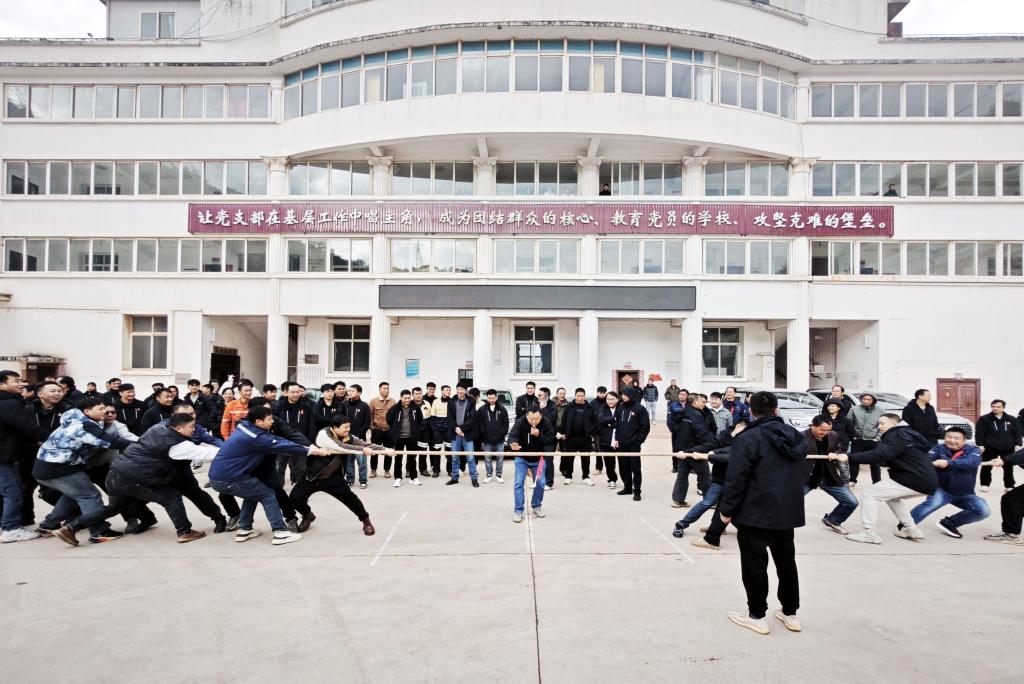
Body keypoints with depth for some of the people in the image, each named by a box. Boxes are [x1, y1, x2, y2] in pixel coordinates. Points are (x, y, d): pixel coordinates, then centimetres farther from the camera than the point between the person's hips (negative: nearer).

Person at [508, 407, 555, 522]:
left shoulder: (546, 423, -20)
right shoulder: (520, 422, -25)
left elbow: (551, 440, -20)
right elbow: (512, 436, -36)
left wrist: (538, 435, -38)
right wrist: (513, 444, -60)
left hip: (539, 458, 2)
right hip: (522, 458, -2)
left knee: (540, 482, 5)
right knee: (518, 483, -7)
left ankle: (537, 506, 27)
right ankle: (518, 510, 4)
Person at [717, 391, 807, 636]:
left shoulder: (748, 438, -16)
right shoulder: (795, 436, 6)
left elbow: (736, 478, -19)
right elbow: (802, 474, 14)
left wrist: (727, 509, -9)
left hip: (755, 514, -7)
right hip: (788, 512, 7)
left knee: (754, 565, 5)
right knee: (786, 562, 20)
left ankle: (757, 616, 14)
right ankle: (790, 613, 30)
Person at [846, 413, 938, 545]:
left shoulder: (897, 436, -9)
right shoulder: (908, 434, 23)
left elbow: (879, 455, -25)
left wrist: (850, 457, -26)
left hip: (913, 480, -10)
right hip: (927, 481, 10)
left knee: (869, 494, -6)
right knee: (891, 497, 32)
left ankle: (869, 533, -11)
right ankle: (912, 530, 28)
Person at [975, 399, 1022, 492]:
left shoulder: (1012, 419, 6)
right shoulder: (984, 419, -3)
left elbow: (1017, 433, 8)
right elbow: (979, 433, -5)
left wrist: (1017, 445, -2)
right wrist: (980, 445, -12)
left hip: (1008, 448, 2)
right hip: (990, 448, -2)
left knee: (1008, 467, 11)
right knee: (987, 467, 2)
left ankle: (1009, 485, 24)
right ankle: (984, 484, 14)